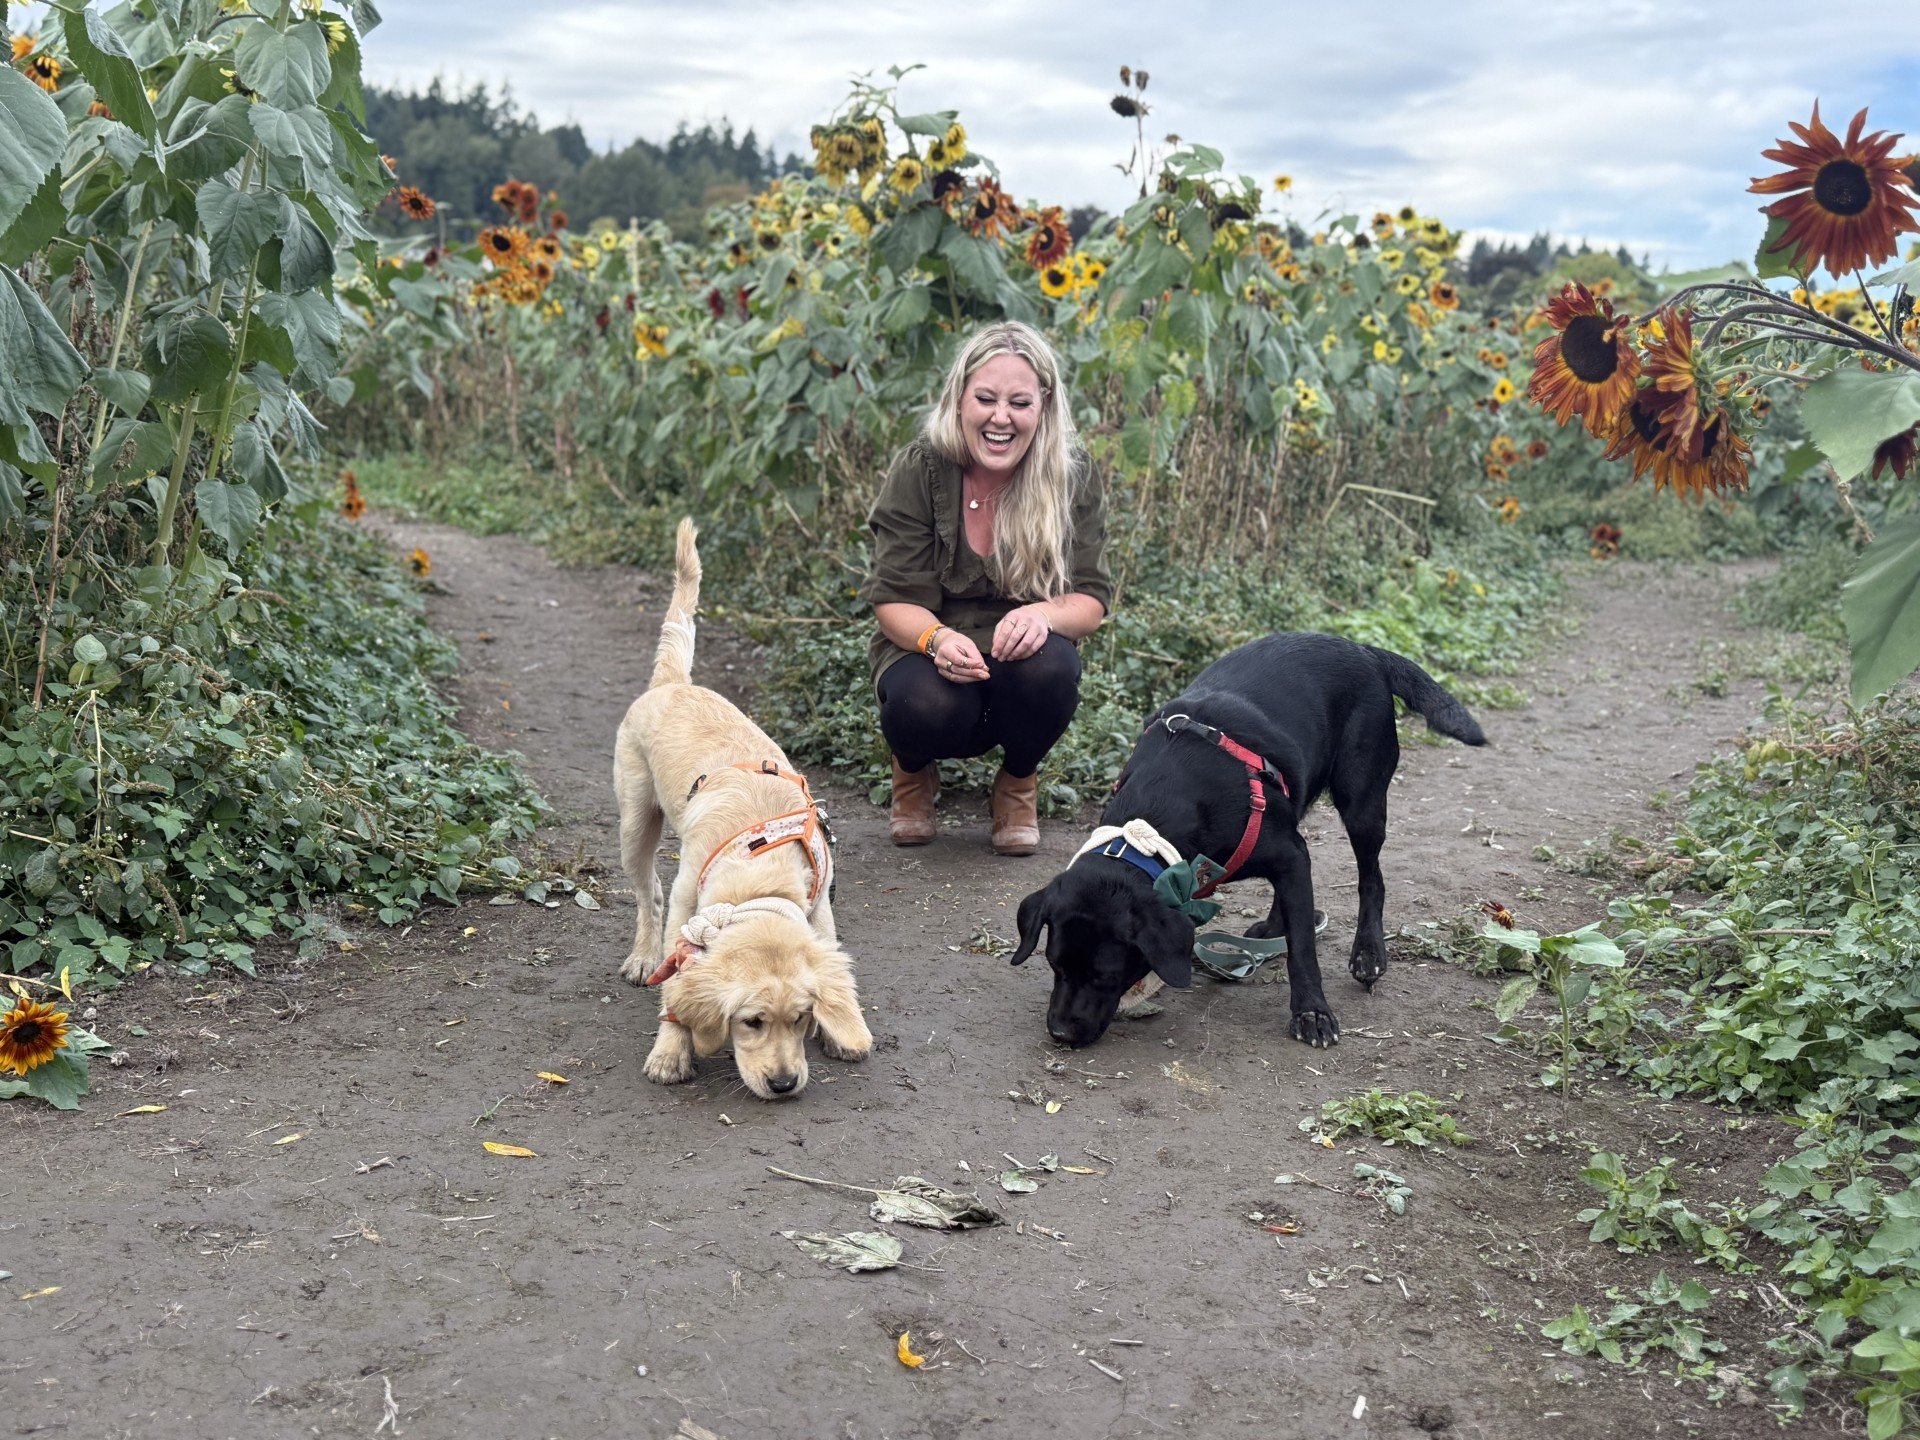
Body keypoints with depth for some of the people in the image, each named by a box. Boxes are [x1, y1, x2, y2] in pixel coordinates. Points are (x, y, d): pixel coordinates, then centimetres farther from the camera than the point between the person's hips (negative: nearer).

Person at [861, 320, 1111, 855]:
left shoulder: (1074, 479, -7)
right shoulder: (919, 470, -11)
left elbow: (1091, 599, -8)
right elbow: (894, 599, -11)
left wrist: (1043, 614, -33)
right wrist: (938, 639, -34)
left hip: (1022, 655, 1)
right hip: (929, 651, -1)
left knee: (1050, 666, -34)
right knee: (928, 705, -35)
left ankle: (1019, 783, 2)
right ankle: (914, 772, 7)